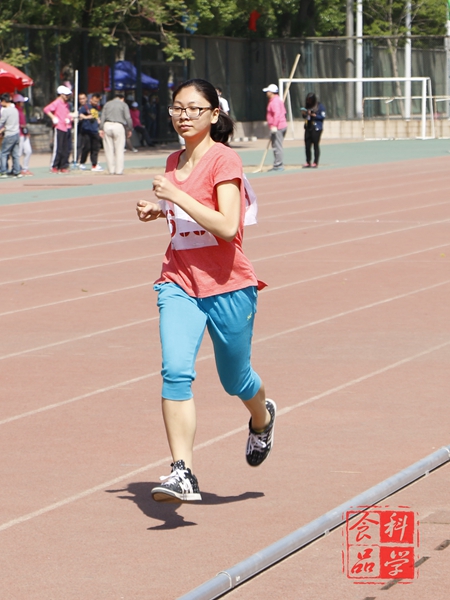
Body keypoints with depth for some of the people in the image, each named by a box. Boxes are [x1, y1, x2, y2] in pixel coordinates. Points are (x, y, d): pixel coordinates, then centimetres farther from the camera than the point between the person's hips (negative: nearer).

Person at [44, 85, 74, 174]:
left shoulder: (67, 104, 18)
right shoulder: (57, 102, -7)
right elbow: (46, 109, -18)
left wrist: (70, 117, 12)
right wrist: (53, 117, -18)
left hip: (67, 128, 8)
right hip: (59, 128, -8)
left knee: (67, 149, 7)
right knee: (58, 149, -6)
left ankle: (63, 167, 12)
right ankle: (54, 167, 0)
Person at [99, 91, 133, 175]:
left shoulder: (107, 104, 16)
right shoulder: (124, 105, 7)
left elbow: (102, 117, 8)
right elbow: (128, 118, 0)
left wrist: (101, 129, 5)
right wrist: (129, 130, 7)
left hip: (107, 125, 3)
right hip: (118, 126, -3)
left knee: (109, 150, 5)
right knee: (119, 150, 0)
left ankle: (111, 170, 5)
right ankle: (119, 170, -2)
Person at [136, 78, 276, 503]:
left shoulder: (224, 160, -13)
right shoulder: (174, 162, 8)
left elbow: (227, 226, -24)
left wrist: (176, 197, -25)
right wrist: (158, 210, 8)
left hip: (228, 286, -4)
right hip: (179, 284, 4)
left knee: (235, 380, 13)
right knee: (176, 371, -18)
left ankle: (262, 420, 49)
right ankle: (182, 473, -22)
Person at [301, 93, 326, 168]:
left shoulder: (320, 106, -3)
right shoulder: (307, 106, 14)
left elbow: (322, 116, -9)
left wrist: (313, 115, -17)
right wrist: (304, 114, 0)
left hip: (316, 128, -6)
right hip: (308, 128, 6)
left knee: (316, 145, -4)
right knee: (307, 145, 4)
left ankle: (315, 163, 0)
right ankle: (308, 162, 11)